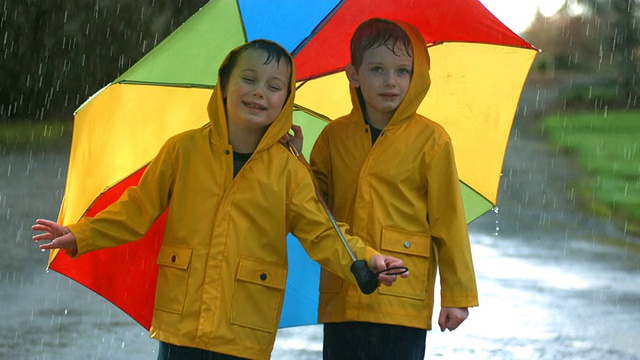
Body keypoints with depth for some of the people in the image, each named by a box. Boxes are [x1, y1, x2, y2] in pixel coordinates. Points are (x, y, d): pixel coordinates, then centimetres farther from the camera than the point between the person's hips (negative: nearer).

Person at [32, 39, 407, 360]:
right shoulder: (183, 150, 4)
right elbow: (138, 209, 10)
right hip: (180, 329, 1)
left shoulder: (288, 170, 2)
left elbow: (322, 235, 1)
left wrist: (365, 260, -15)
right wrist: (80, 236, 2)